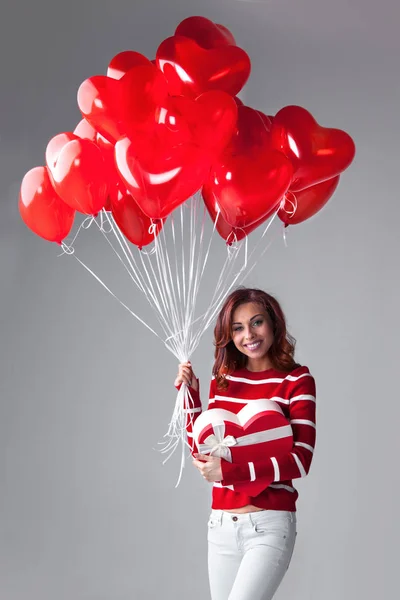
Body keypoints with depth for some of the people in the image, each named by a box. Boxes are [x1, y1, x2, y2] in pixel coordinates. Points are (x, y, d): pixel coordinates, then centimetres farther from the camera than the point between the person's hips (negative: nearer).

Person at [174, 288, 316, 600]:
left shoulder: (297, 380, -5)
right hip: (221, 524, 5)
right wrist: (190, 395, 2)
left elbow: (300, 460, -13)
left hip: (269, 525, -5)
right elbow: (202, 452, 11)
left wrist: (229, 471, -17)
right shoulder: (223, 379, 8)